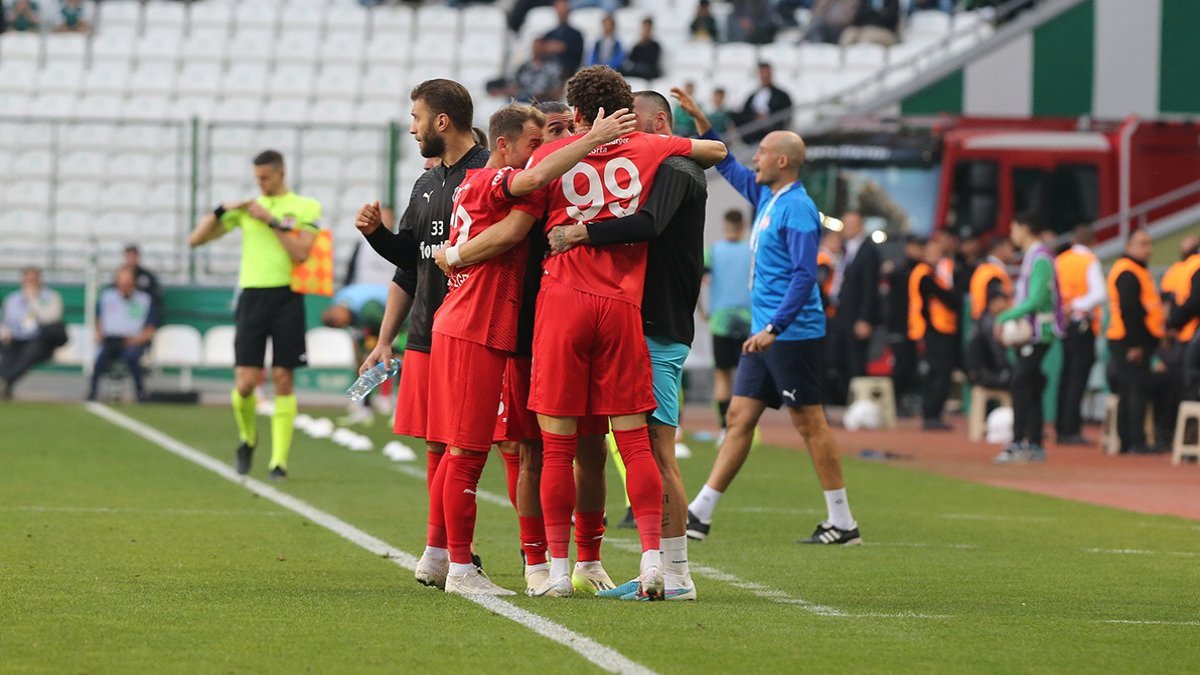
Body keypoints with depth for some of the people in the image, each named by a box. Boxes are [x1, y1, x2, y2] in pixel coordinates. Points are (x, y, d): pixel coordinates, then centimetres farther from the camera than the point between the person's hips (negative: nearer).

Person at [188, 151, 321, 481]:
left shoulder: (306, 208, 3)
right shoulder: (246, 208, 12)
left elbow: (300, 252, -11)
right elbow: (195, 239, 10)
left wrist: (271, 221, -12)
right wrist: (221, 210, -3)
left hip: (287, 298, -2)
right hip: (253, 296, 2)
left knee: (283, 379, -3)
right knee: (245, 383, -6)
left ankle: (279, 460, 2)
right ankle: (247, 437, 23)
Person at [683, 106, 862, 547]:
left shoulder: (797, 209, -15)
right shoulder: (766, 196, 13)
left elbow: (804, 276, -23)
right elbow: (730, 170, 33)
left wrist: (774, 328, -28)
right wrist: (704, 128, 27)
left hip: (792, 335, -9)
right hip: (764, 335, 9)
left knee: (809, 423, -5)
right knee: (739, 418, 7)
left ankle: (843, 523, 1)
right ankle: (700, 514, 8)